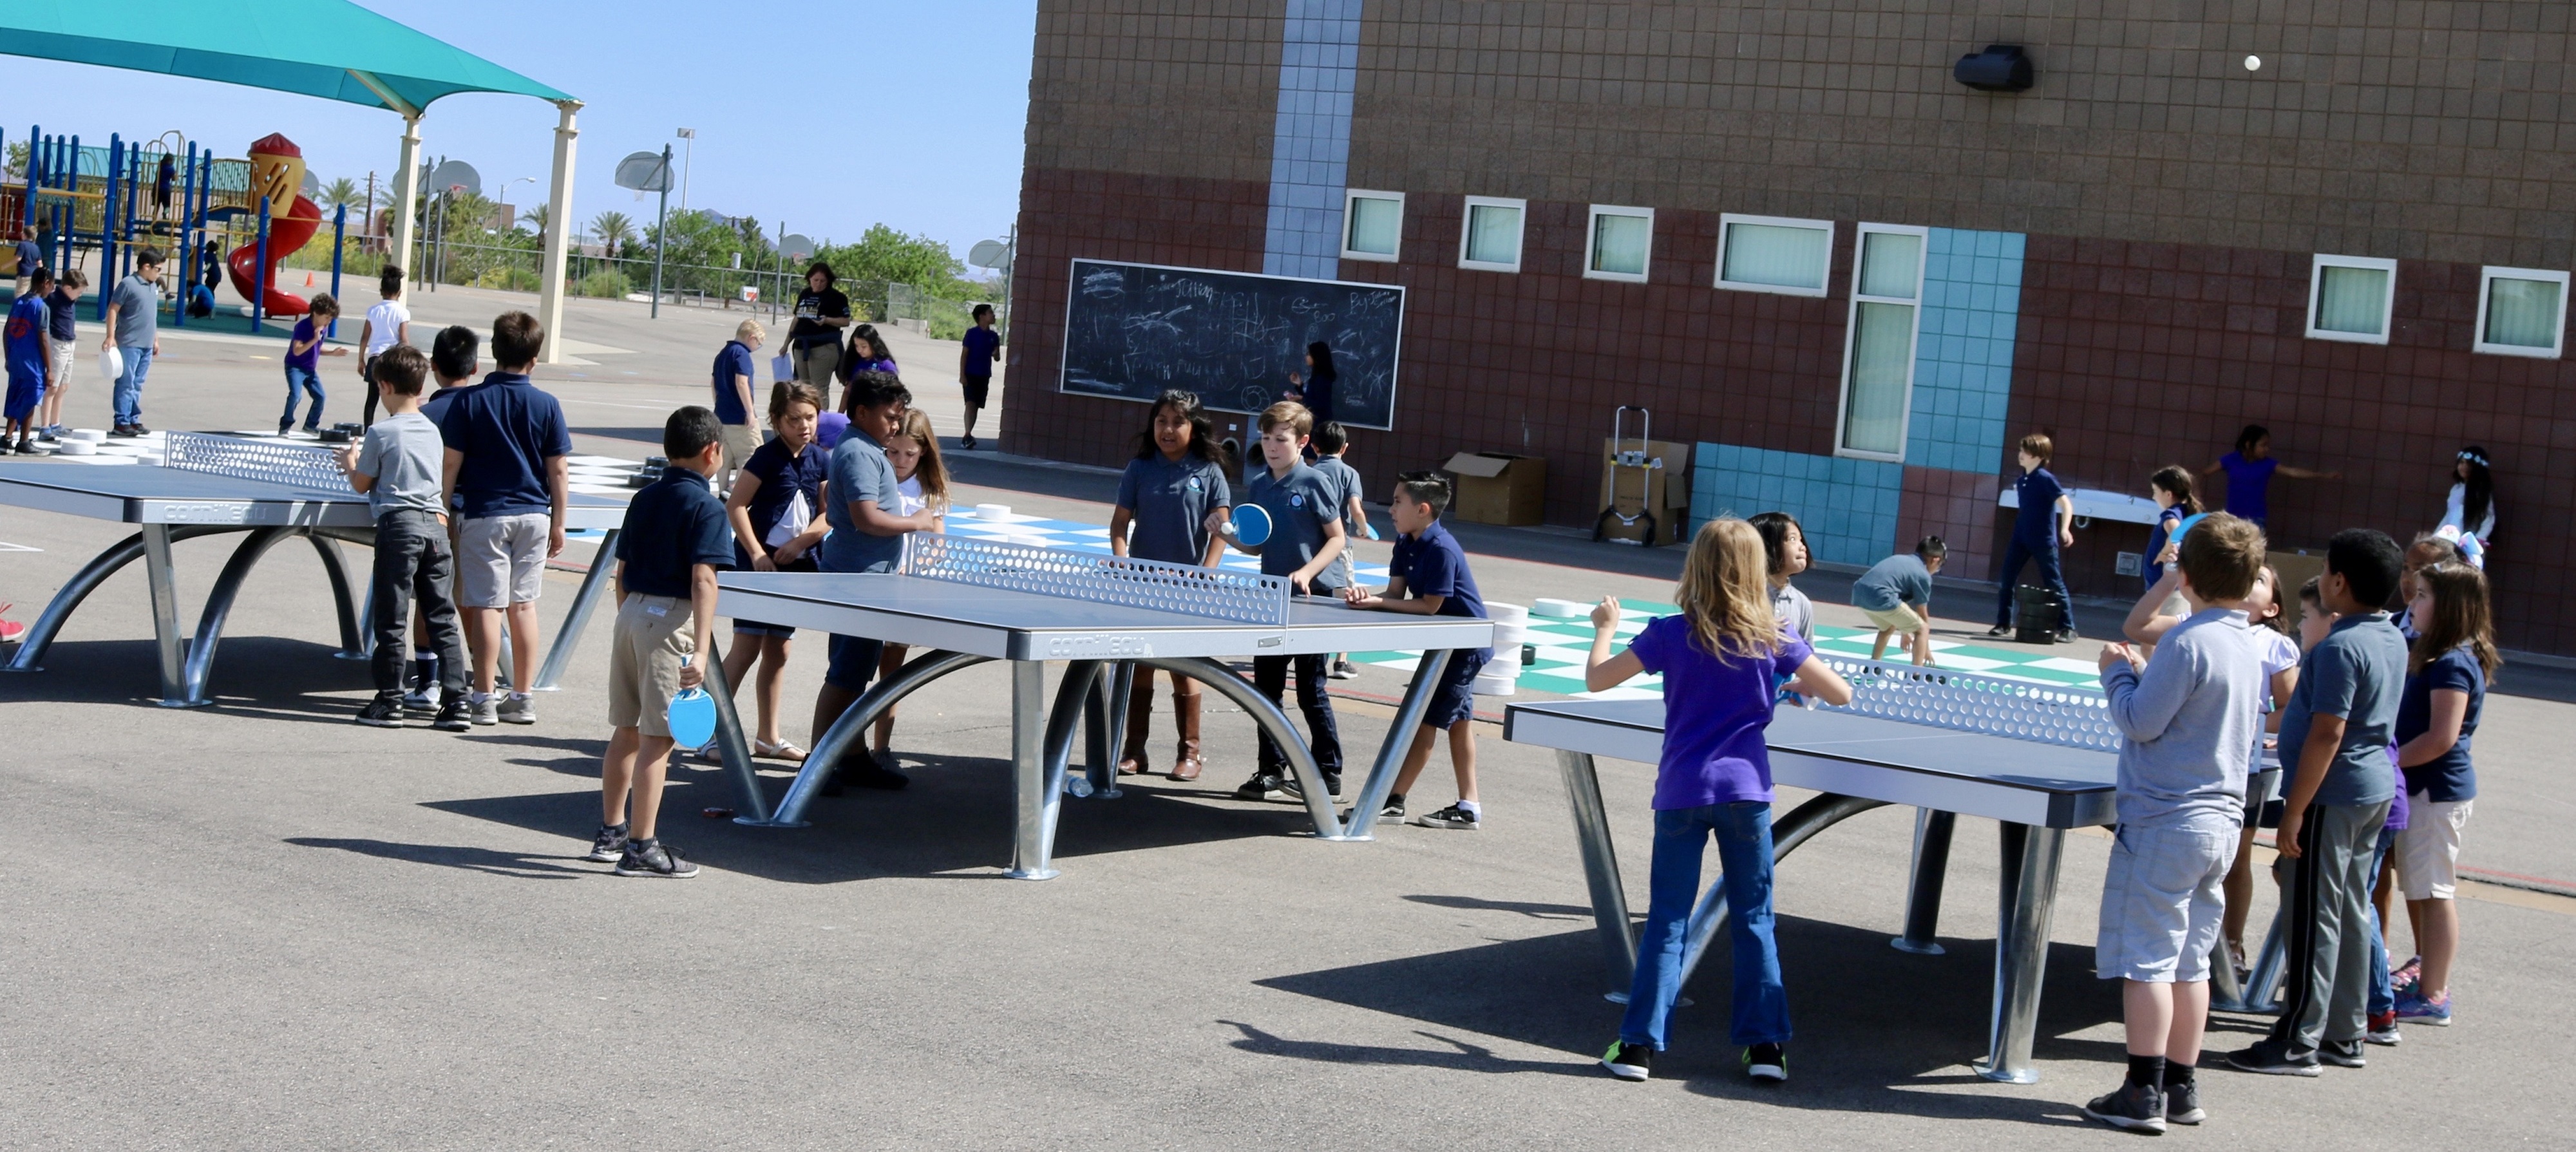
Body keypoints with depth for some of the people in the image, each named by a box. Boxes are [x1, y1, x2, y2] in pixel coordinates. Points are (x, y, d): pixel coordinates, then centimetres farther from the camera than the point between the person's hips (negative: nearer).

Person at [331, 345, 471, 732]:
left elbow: (362, 484, 3)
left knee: (391, 620, 3)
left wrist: (350, 463, 25)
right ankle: (456, 703, 2)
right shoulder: (433, 430, 11)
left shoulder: (381, 432, -6)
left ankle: (389, 701, 7)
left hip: (399, 525, -5)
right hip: (436, 524, 5)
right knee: (442, 620, 5)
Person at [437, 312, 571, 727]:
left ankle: (483, 700, 2)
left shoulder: (468, 401, -6)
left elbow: (451, 463, -6)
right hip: (534, 515, 2)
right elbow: (558, 470, 1)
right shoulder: (547, 405, -2)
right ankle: (522, 698, 15)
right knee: (524, 604, 11)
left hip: (484, 514, -2)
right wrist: (558, 523, 9)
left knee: (486, 606, 0)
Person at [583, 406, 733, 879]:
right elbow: (702, 580, -19)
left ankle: (610, 833, 26)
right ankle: (641, 847, -2)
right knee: (656, 738, -4)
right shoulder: (705, 507, -10)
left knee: (626, 731, 17)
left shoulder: (644, 499, 12)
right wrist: (700, 649, -24)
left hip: (632, 613, 8)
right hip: (672, 621, -8)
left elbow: (622, 573, 16)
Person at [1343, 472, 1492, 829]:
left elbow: (1429, 606, -23)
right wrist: (1367, 597, -19)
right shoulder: (1405, 544, 3)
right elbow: (1397, 592, 1)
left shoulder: (1442, 550, -26)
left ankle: (1393, 800, -1)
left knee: (1425, 718, -6)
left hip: (1465, 645, -10)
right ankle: (1468, 807, 19)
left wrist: (1378, 603, -21)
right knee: (1458, 720, 13)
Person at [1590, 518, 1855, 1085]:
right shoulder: (1774, 640, -2)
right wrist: (1803, 683, 22)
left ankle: (1638, 1043, 3)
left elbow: (1597, 679, 0)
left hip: (1682, 790, 0)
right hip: (1746, 789, 0)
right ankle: (1765, 1044, 10)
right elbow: (1841, 695, 1)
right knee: (1754, 919, 10)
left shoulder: (1671, 634, -5)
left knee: (1667, 919, 4)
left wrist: (1606, 627, 17)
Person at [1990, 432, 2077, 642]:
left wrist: (2065, 529, -32)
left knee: (2055, 585, 0)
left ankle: (2067, 628, 6)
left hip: (2043, 540, -7)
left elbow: (2065, 503, -21)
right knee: (2006, 580, 3)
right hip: (2021, 538, 7)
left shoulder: (2046, 479, -16)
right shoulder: (2021, 479, 5)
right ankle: (2003, 624, 13)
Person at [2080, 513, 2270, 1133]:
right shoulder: (2249, 646, 10)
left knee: (2145, 960, -3)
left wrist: (2118, 673, 2)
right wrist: (2146, 673, 17)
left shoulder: (2188, 643, -17)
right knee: (2189, 961, 13)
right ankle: (2182, 1089, 17)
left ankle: (2143, 1093, -2)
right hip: (2221, 820, 8)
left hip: (2165, 821, -8)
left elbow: (2140, 722, -16)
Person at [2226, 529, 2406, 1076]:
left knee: (2313, 918, -3)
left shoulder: (2340, 649, -21)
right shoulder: (2393, 641, 8)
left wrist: (2294, 811, -20)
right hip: (2376, 788, 9)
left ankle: (2299, 1043, 2)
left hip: (2334, 793, -9)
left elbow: (2327, 733, -23)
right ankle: (2344, 1035, 22)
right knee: (2351, 913, 15)